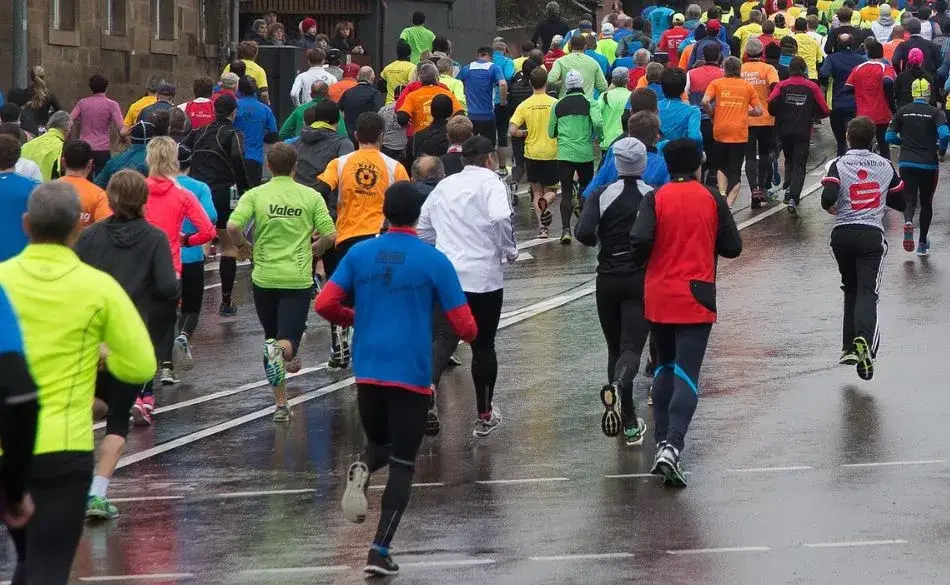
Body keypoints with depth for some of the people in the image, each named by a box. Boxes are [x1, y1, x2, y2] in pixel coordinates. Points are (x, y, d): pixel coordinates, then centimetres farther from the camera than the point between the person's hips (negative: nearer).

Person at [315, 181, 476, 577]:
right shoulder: (434, 261, -5)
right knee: (402, 466, 4)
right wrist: (470, 333, 18)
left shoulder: (359, 254, 2)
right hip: (412, 377, -3)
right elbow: (464, 327, -6)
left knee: (379, 443, 24)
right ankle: (380, 552, -5)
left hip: (367, 372, 3)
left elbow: (324, 305, -1)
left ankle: (362, 470, -12)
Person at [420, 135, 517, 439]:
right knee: (483, 346, 11)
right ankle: (485, 416, 23)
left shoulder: (444, 185, 14)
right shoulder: (490, 183, -4)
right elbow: (501, 217, -21)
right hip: (483, 276, -3)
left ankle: (427, 384, -37)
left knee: (443, 339, -6)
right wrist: (509, 251, -6)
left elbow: (423, 228, 17)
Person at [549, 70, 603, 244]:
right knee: (586, 186, 23)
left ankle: (565, 229, -10)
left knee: (566, 193, 2)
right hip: (585, 154, -1)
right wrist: (593, 136, 4)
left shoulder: (557, 105, 5)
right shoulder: (590, 103, -2)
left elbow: (551, 133, 10)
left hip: (564, 154, 1)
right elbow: (598, 123, -16)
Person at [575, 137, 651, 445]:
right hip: (642, 279, -1)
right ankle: (618, 385, -41)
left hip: (608, 280, 1)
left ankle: (629, 423, 13)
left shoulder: (602, 196, -5)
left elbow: (583, 234, -18)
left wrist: (598, 240, 4)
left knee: (615, 347, 14)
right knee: (631, 347, -6)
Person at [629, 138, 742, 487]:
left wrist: (648, 259, 5)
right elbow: (732, 247, 0)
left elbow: (640, 241, -16)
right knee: (686, 374, -6)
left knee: (664, 369, 20)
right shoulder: (711, 199, -2)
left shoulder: (655, 199, -3)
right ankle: (672, 447, -22)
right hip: (696, 300, -2)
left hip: (658, 298, 2)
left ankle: (662, 441, 21)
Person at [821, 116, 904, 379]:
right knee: (867, 292, -7)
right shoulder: (886, 166, 5)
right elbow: (900, 203, 12)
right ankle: (864, 340, -32)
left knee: (851, 289, 19)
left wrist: (832, 209, 5)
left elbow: (827, 200, -17)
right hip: (872, 235, -1)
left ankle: (849, 347, 16)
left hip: (842, 234, 1)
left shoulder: (839, 165, -3)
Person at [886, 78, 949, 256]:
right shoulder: (935, 112, -5)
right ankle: (923, 243, 21)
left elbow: (889, 136, 1)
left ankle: (908, 221, -31)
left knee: (909, 199, 4)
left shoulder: (902, 112, 2)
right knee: (926, 202, 15)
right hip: (929, 164, -1)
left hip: (907, 163, 1)